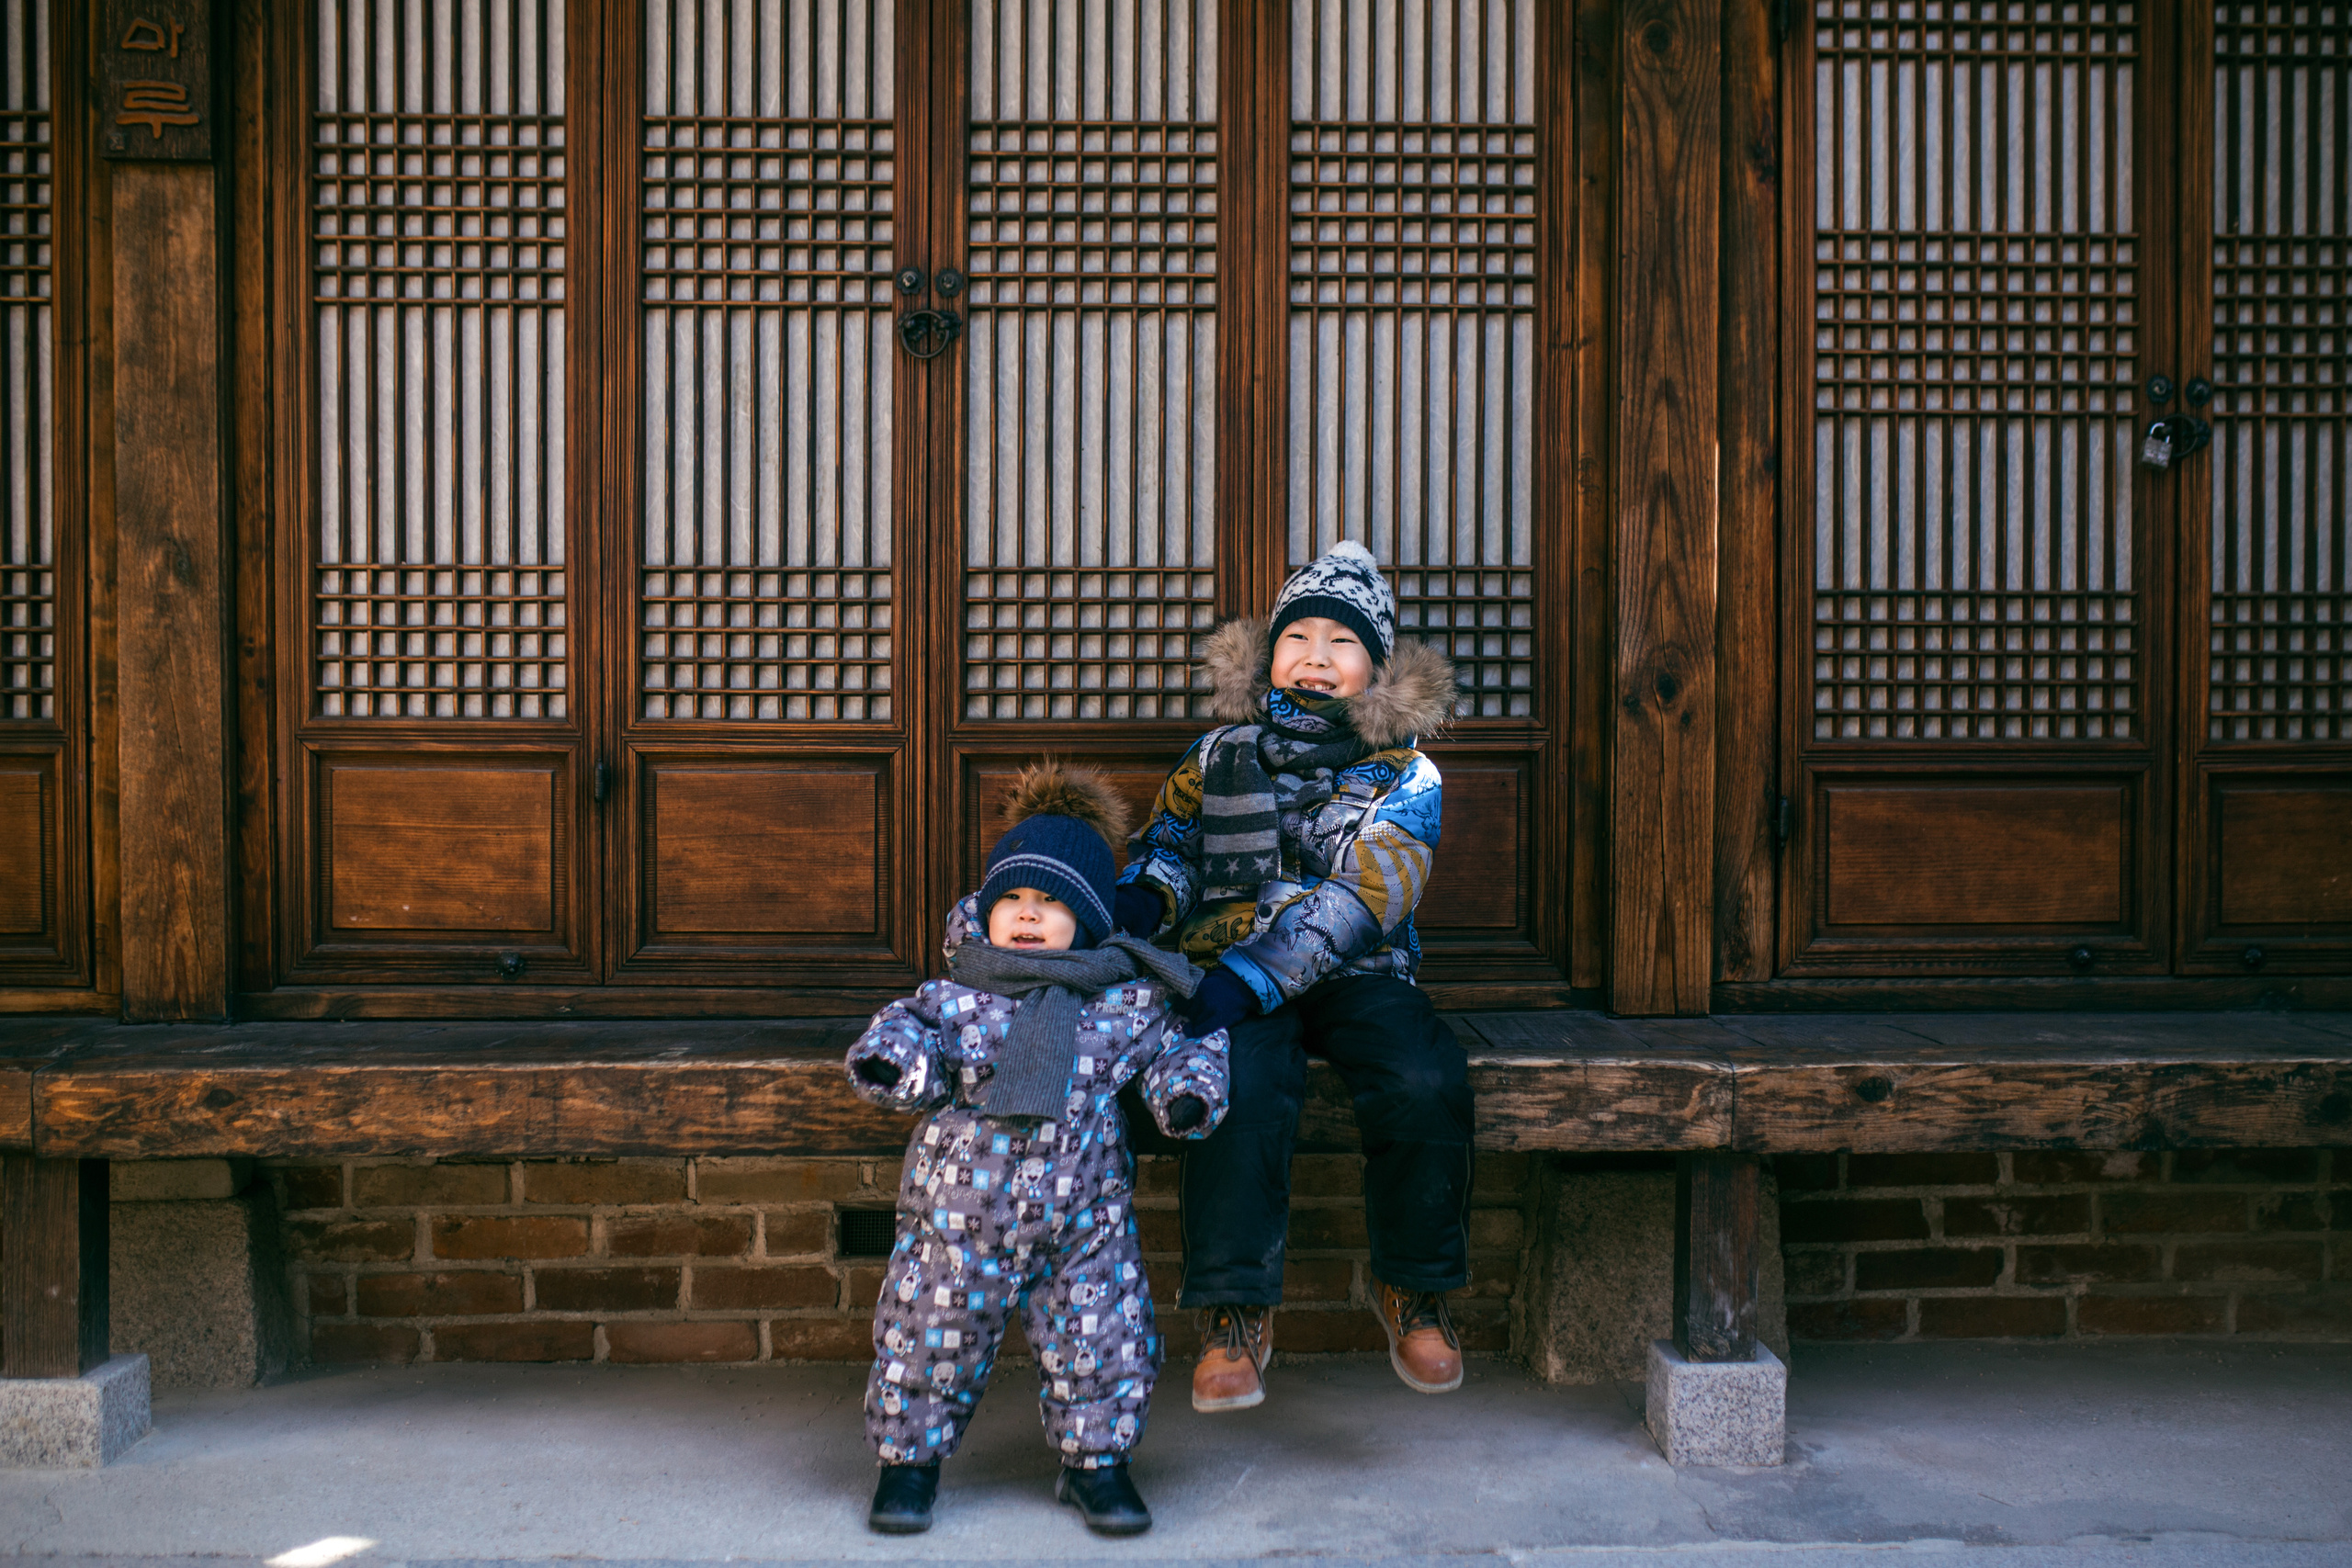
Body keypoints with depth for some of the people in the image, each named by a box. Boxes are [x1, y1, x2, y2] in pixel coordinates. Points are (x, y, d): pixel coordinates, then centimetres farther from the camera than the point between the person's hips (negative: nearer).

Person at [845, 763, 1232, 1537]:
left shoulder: (1126, 1000, 0)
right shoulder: (955, 998, -3)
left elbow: (1179, 1046, 7)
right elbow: (912, 1028, -7)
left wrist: (1188, 1094, -13)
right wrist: (888, 1056, -29)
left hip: (1084, 1218, 1)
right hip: (959, 1215, 0)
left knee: (1100, 1340, 7)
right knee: (931, 1338, 9)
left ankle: (1095, 1460, 30)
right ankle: (911, 1457, 31)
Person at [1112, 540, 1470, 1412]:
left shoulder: (1406, 776, 0)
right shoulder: (1219, 757, 13)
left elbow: (1359, 900, -13)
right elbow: (1168, 848, 20)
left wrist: (1251, 975, -26)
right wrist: (1136, 900, -6)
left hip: (1357, 975, -1)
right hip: (1238, 979, 1)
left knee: (1427, 1084, -28)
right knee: (1243, 1086, -31)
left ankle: (1413, 1289, -5)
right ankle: (1236, 1308, -17)